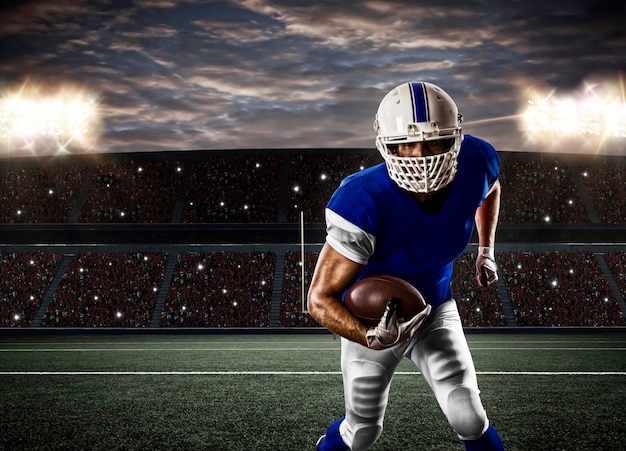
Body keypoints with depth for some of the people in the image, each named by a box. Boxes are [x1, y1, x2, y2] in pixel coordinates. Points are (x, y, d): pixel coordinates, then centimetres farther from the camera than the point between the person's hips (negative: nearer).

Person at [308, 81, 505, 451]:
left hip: (436, 309, 3)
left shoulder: (475, 164, -22)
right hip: (374, 320, -3)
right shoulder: (366, 204, -38)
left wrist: (487, 250, 5)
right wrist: (372, 337, -48)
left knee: (470, 420, -2)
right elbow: (320, 299, -33)